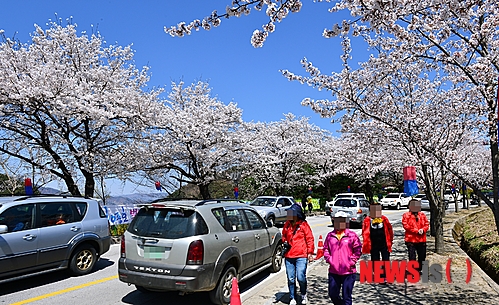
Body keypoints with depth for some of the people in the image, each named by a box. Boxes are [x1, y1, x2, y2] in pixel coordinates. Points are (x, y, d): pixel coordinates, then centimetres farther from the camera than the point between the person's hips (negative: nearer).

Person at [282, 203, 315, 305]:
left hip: (301, 256, -4)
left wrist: (310, 253, -3)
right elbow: (284, 236, 25)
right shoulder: (287, 225, 10)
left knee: (301, 277, -10)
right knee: (291, 279, 7)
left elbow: (310, 239, 0)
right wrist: (284, 243, 5)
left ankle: (303, 295, 19)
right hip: (288, 256, 4)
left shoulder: (303, 225, -2)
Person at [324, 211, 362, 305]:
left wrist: (351, 262, -9)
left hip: (348, 272, -3)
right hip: (333, 271, 4)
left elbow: (358, 250, -2)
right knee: (332, 294, 13)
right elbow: (326, 249, 12)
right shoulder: (330, 235, 4)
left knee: (346, 296, 4)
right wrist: (329, 259, -1)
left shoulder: (352, 235, -5)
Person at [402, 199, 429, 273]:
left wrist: (423, 230, -13)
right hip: (411, 239, -5)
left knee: (422, 256, 15)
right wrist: (416, 231, -17)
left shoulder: (422, 215, 10)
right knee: (412, 256, -5)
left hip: (421, 239, 5)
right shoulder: (406, 215, -3)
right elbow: (406, 225, -12)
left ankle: (419, 269, 33)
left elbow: (427, 224, 8)